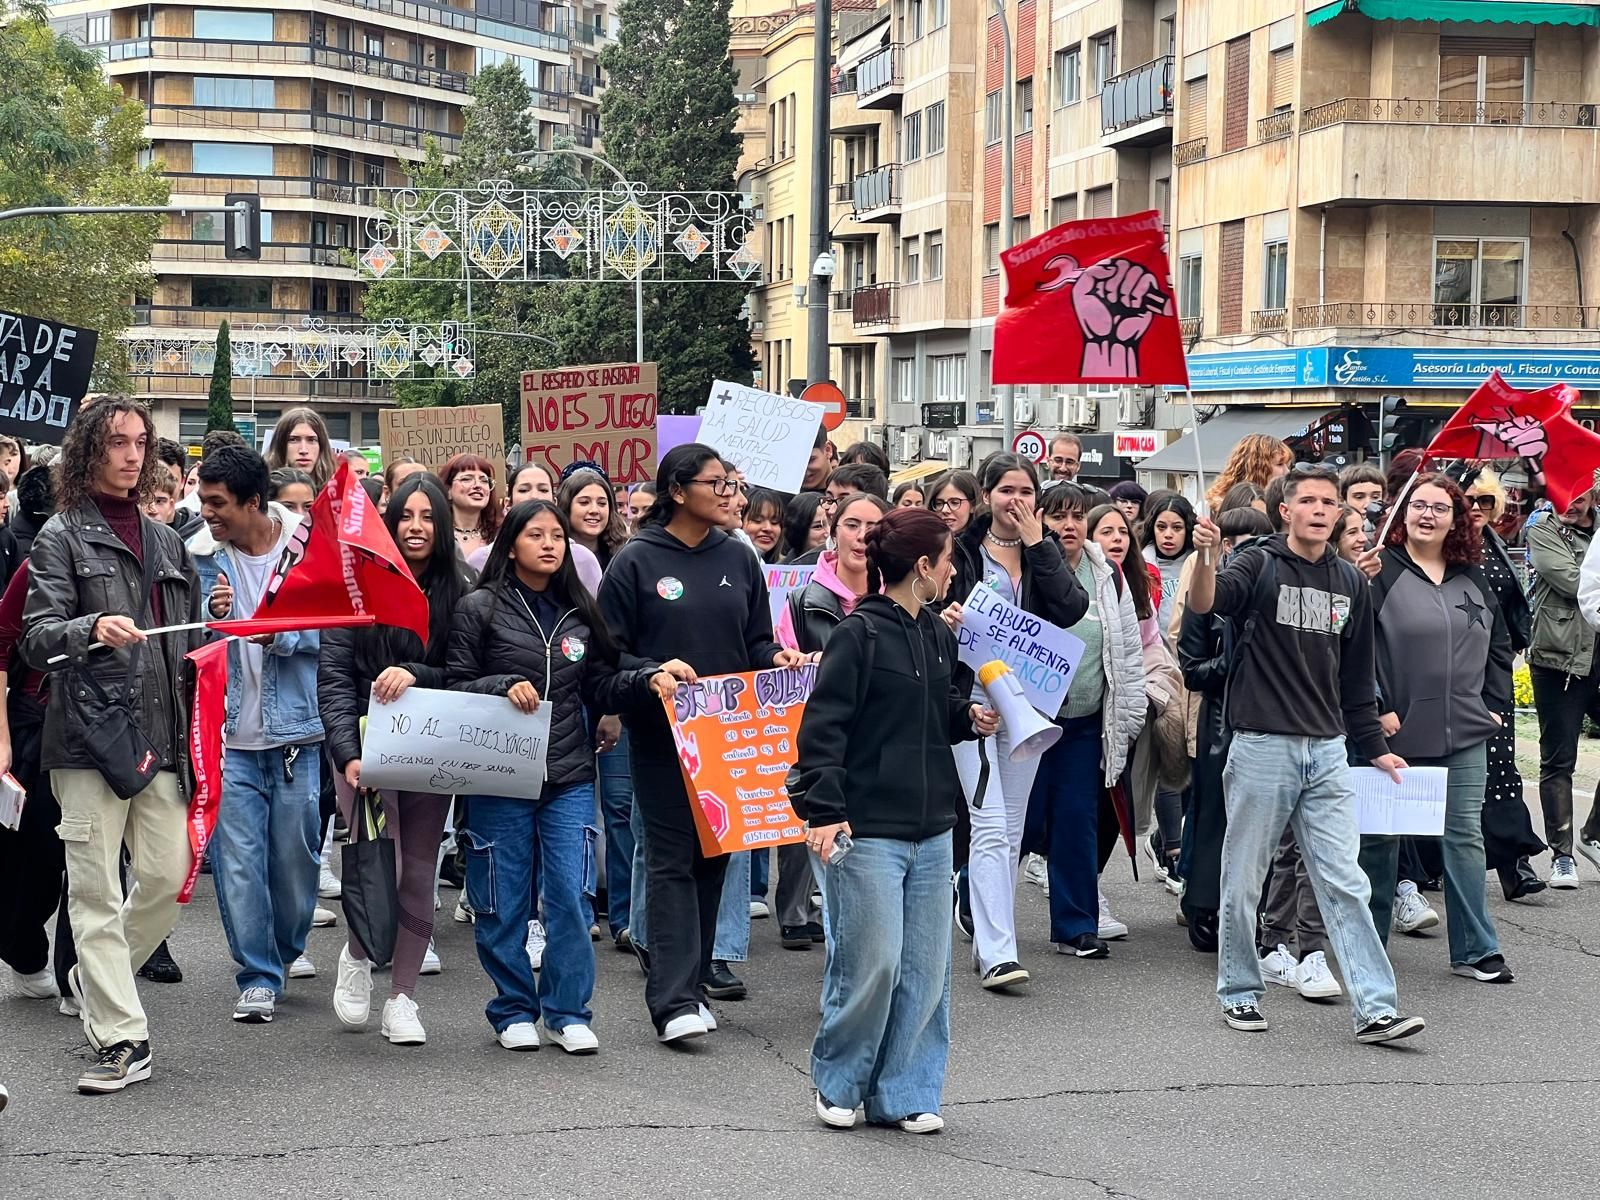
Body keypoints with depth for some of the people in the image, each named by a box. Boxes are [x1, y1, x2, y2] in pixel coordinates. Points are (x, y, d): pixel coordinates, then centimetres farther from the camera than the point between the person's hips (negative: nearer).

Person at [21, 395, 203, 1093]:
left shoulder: (165, 542, 19)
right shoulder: (63, 537, 3)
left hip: (161, 735, 5)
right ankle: (121, 1040, 0)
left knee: (168, 876, 1)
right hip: (89, 734, -5)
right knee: (96, 890, -4)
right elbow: (37, 638, -6)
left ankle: (98, 981, 27)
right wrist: (92, 629, -25)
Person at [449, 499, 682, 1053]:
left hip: (570, 778, 3)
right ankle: (514, 1011, 19)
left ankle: (568, 1012, 12)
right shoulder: (479, 609, 0)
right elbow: (455, 686, -2)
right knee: (503, 901, 5)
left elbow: (601, 688, 12)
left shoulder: (579, 613, 11)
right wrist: (504, 687, -19)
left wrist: (650, 678, -4)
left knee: (570, 897, 0)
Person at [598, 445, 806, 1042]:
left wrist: (778, 656, -5)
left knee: (714, 857, 9)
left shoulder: (738, 559, 10)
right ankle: (674, 999, -9)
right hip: (662, 733, -5)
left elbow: (756, 641, 15)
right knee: (673, 860, -7)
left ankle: (693, 980, 20)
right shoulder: (637, 562, -4)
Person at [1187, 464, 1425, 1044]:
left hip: (1327, 751, 4)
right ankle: (1240, 993, 21)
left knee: (1345, 883, 0)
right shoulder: (1260, 564, -2)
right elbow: (1205, 603, -23)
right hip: (1262, 747, -4)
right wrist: (1204, 557, -42)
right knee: (1243, 881, 6)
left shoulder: (1351, 583, 12)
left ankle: (1374, 1008, -2)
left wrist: (1376, 748, 19)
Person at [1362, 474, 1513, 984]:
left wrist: (1495, 703, 11)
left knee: (1465, 834, 6)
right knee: (1380, 837, 6)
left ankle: (1475, 949, 11)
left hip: (1463, 733, 5)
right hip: (1396, 731, -4)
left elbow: (1499, 643, 20)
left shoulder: (1471, 578, 11)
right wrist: (1376, 708, -15)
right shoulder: (1381, 570, -7)